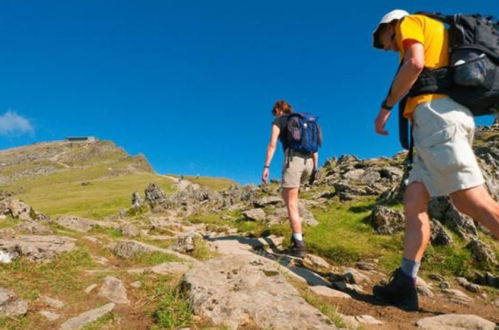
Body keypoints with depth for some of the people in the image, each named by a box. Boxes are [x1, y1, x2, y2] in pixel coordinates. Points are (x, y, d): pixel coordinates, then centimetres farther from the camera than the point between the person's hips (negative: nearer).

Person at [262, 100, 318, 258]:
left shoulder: (278, 121, 10)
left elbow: (272, 144, -3)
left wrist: (266, 167, -6)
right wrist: (315, 168, 23)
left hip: (293, 159, -6)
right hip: (308, 161, 6)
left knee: (291, 204, -3)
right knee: (286, 194, 24)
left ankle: (299, 245, -6)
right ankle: (297, 230, 18)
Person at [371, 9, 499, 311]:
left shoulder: (410, 23, 12)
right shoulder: (436, 38, 37)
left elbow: (415, 63, -9)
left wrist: (386, 106, -3)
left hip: (436, 113, -9)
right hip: (446, 117, 9)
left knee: (472, 200, -19)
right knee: (414, 202, 0)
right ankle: (405, 285, -3)